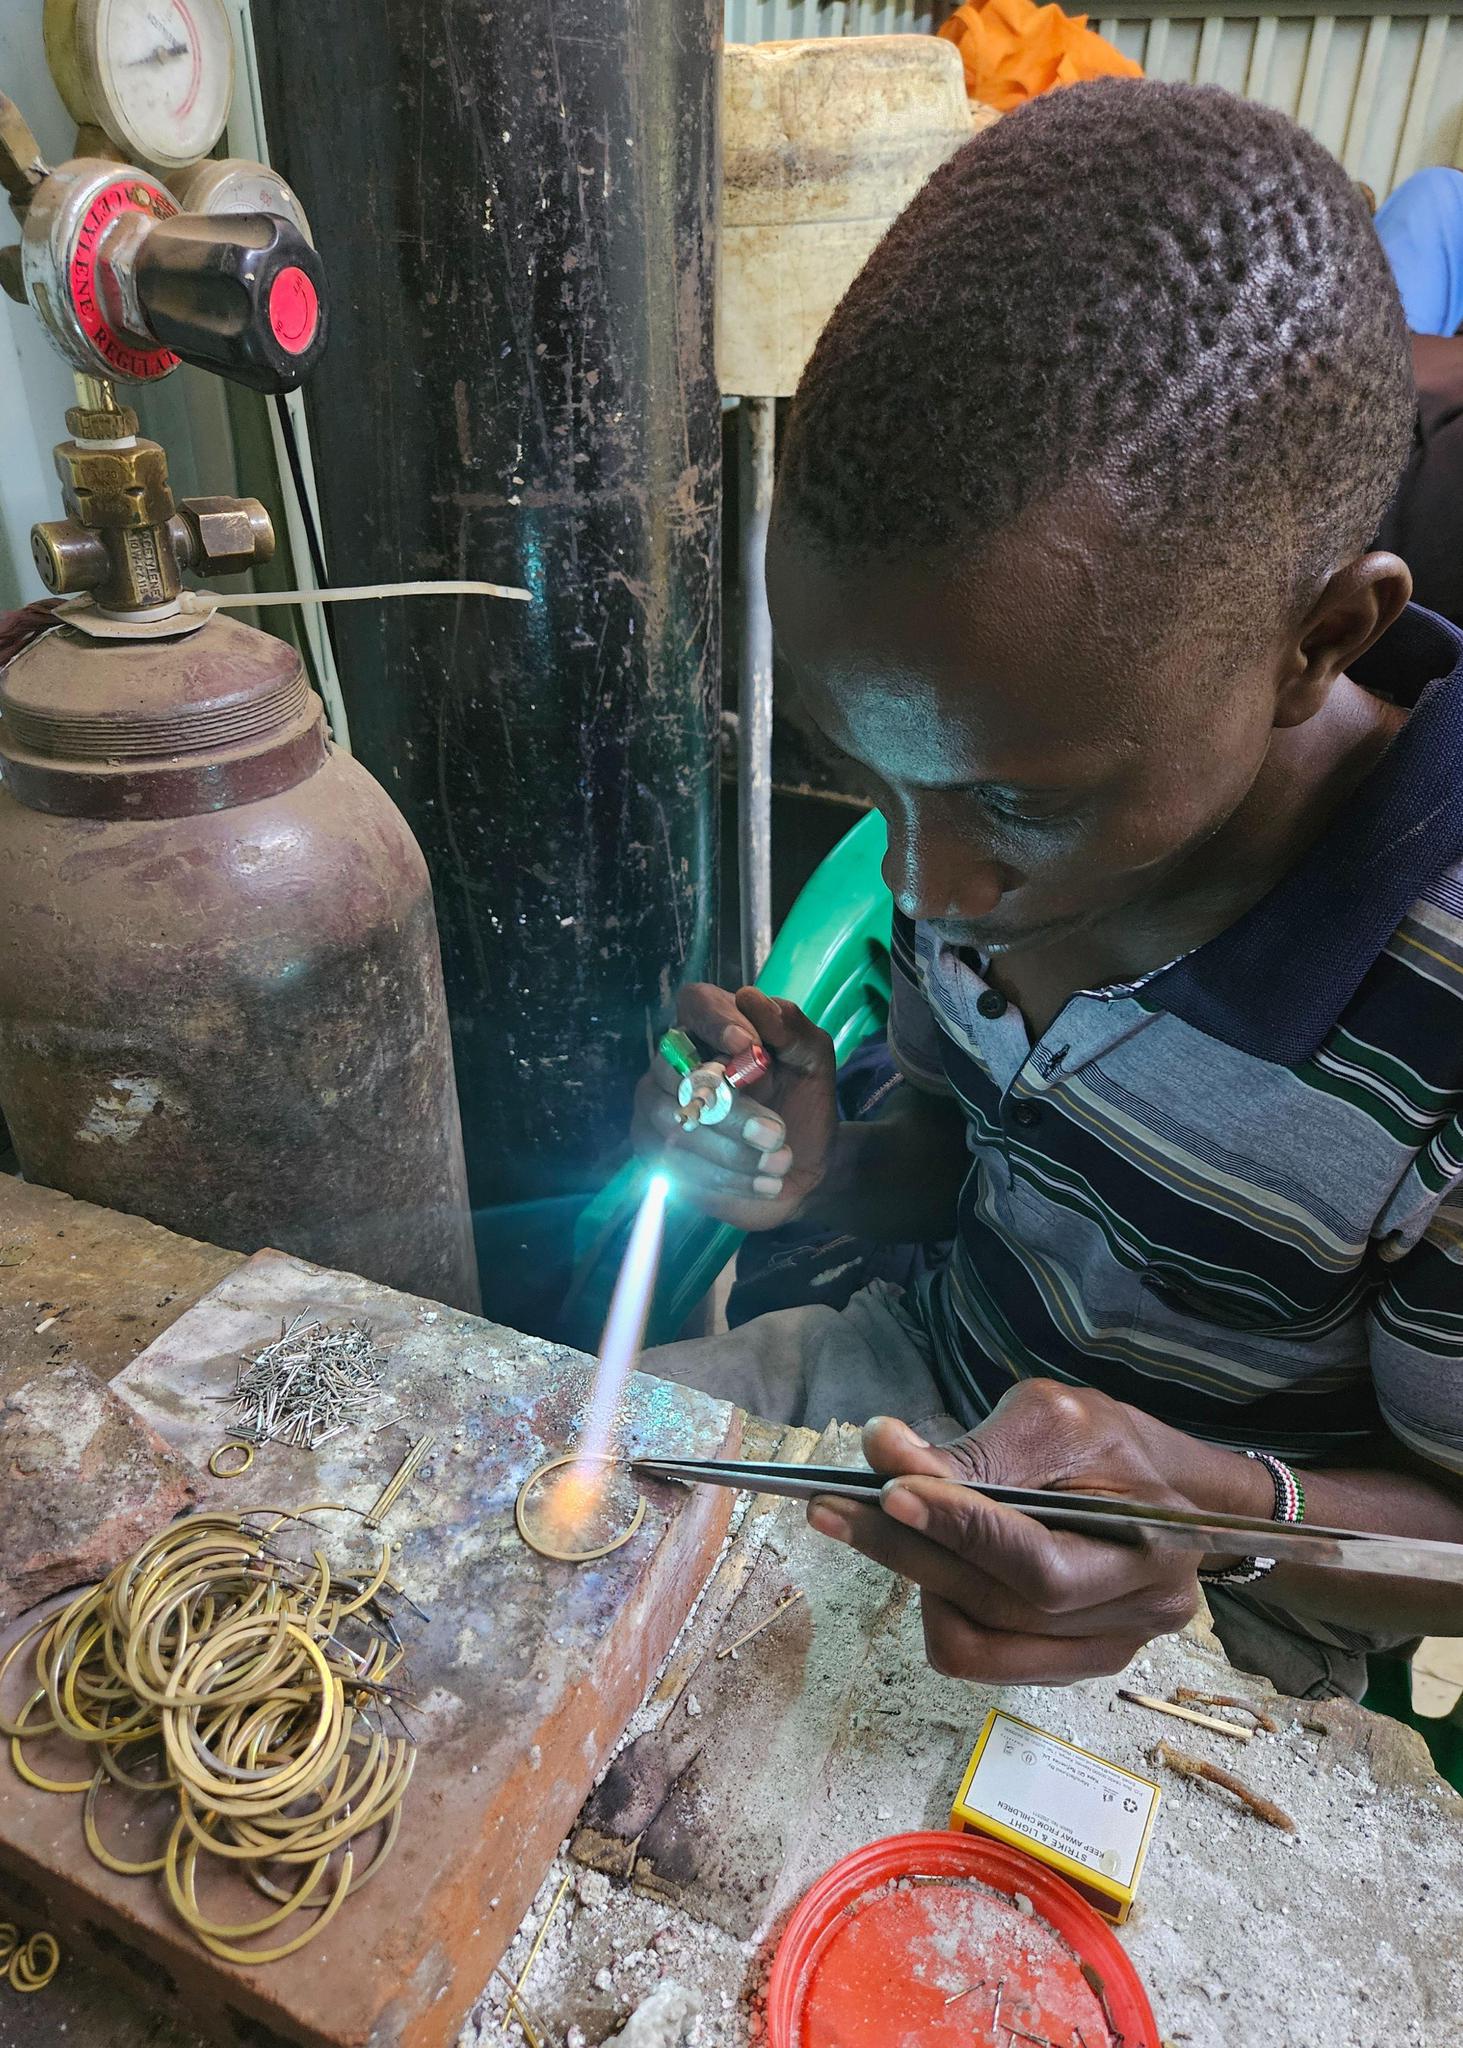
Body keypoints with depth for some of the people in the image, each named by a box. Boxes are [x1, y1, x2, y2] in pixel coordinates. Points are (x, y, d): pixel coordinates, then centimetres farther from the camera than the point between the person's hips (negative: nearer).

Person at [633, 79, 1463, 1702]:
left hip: (1181, 1630, -4)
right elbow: (965, 1159, 4)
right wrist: (822, 1174, -17)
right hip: (922, 1382, 5)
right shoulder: (990, 766, -12)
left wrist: (1223, 1507, -33)